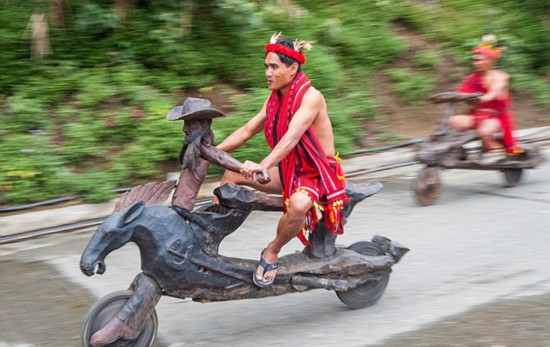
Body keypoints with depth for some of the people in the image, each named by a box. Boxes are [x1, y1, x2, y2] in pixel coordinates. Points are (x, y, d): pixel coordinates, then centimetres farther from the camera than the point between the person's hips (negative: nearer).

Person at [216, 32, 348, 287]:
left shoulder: (310, 96, -19)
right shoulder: (275, 99, 6)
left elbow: (292, 137, -33)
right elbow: (247, 130, 10)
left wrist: (263, 165, -46)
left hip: (319, 174, -8)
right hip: (290, 171, 8)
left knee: (299, 203, -40)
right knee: (231, 175, 1)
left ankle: (271, 252, -13)